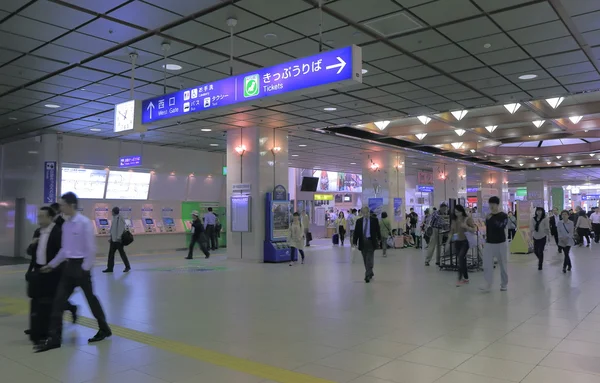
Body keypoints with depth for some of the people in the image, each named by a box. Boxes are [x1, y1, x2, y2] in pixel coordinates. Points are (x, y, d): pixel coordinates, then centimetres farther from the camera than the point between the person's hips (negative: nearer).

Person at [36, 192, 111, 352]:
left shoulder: (85, 223, -16)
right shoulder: (65, 224, 7)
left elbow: (91, 248, -15)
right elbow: (64, 249, 16)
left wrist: (85, 269, -14)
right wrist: (52, 265, 16)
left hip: (81, 266, -7)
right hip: (69, 265, 7)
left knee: (90, 298, 7)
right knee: (58, 300, 2)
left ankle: (104, 329, 26)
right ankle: (53, 338, 9)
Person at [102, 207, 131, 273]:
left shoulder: (120, 218, -13)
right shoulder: (114, 218, 15)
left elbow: (121, 228, -19)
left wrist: (118, 237, -23)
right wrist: (110, 238, 18)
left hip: (118, 240, -9)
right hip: (113, 239, 9)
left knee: (122, 253, 0)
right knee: (111, 253, 7)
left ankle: (127, 266, 12)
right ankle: (110, 268, 11)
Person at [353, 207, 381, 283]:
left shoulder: (374, 220, 0)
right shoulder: (359, 221, 4)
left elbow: (377, 230, 7)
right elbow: (356, 232, 2)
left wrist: (379, 239, 9)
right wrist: (354, 242, -4)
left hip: (371, 242, -3)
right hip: (362, 242, 3)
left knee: (369, 259, -8)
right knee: (365, 260, 9)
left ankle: (367, 275, -9)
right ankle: (370, 273, 24)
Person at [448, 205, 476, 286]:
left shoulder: (468, 219, -7)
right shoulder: (454, 220, 7)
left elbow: (474, 230, -8)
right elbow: (452, 231, 12)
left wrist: (466, 226, -24)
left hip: (465, 242, -5)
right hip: (457, 242, 5)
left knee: (460, 258, -17)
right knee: (462, 259, 9)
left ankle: (460, 279, -14)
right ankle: (466, 278, 20)